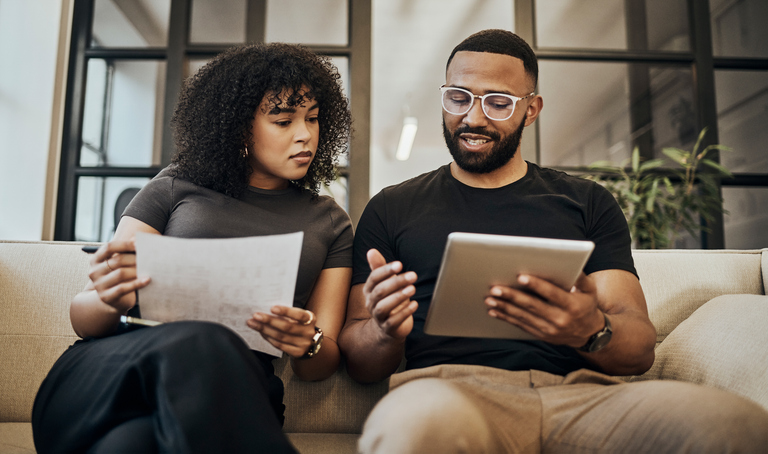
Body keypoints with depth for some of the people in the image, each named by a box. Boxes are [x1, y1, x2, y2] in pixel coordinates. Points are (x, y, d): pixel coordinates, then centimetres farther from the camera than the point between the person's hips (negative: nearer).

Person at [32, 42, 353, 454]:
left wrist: (307, 344, -13)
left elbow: (322, 363, 12)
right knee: (196, 345, -37)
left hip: (233, 396, 0)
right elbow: (82, 318, 9)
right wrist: (111, 300, -16)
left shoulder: (330, 223, 16)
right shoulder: (175, 188, 11)